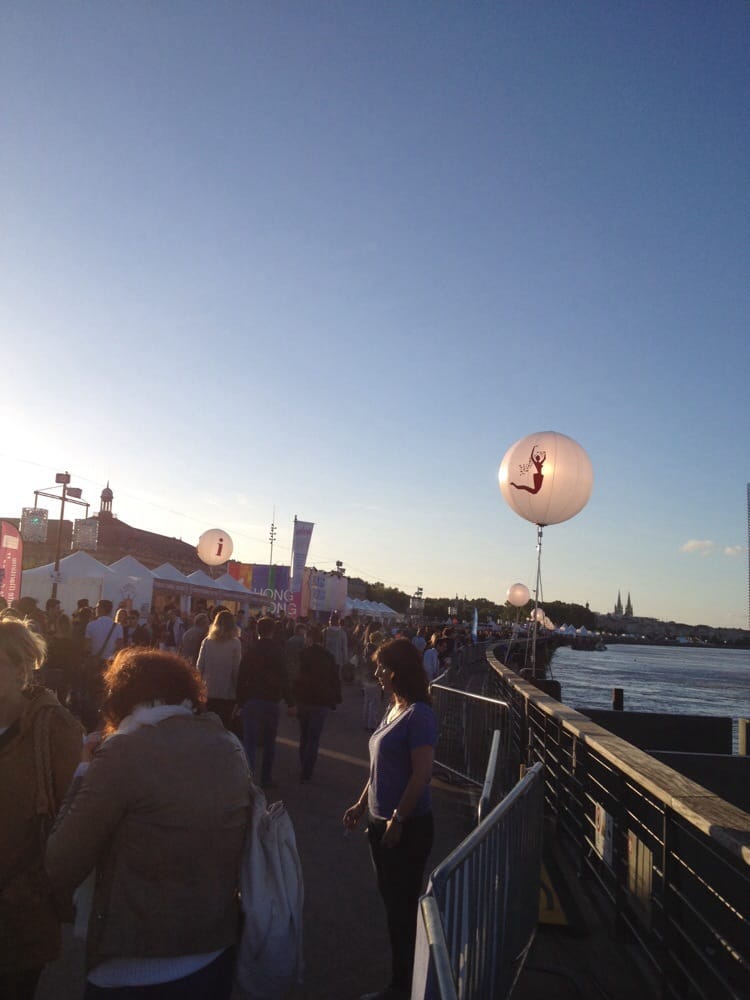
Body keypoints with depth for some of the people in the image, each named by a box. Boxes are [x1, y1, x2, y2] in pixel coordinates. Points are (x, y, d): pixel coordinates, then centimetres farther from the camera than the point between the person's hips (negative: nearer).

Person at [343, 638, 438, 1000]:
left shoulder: (418, 715, -19)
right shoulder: (393, 710, 8)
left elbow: (421, 774, -21)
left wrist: (397, 820, -19)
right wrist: (361, 805, 16)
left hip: (407, 827, -9)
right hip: (382, 822, 9)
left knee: (402, 905, 5)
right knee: (392, 901, 18)